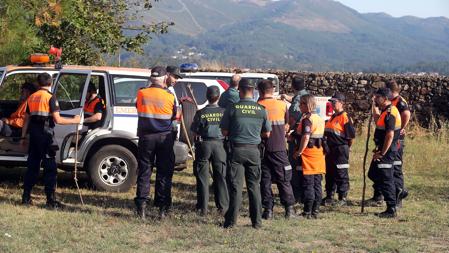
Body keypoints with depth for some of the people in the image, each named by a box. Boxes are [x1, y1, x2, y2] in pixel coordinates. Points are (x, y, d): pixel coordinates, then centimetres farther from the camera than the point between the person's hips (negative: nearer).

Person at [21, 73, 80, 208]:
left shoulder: (31, 97, 12)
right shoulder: (50, 97, -9)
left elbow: (27, 119, 16)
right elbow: (57, 119, -15)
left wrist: (23, 136, 21)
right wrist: (74, 121, -4)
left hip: (33, 134, 7)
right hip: (46, 135, -7)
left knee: (32, 166, 14)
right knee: (50, 168, -3)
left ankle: (26, 197, 16)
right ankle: (51, 200, -5)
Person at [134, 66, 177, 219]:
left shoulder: (142, 94, -4)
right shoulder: (169, 96, -7)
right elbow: (174, 116, 3)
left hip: (146, 137, 1)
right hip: (165, 137, -1)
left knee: (144, 172, 7)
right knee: (164, 173, 5)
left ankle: (141, 206, 2)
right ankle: (163, 208, 5)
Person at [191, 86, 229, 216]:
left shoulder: (201, 113, -6)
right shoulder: (224, 112, -4)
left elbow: (193, 130, -1)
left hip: (204, 143, -1)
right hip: (219, 143, 1)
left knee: (202, 177, 5)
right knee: (221, 176, 10)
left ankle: (203, 208, 3)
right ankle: (223, 207, 10)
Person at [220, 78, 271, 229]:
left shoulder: (232, 108, -8)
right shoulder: (261, 110, -1)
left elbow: (224, 131, -2)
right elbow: (267, 133, 8)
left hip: (237, 150, -2)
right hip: (254, 150, 2)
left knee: (235, 185, 2)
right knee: (254, 186, 10)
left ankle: (231, 220, 3)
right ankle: (257, 221, 12)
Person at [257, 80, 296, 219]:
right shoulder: (282, 105, 0)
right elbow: (286, 126, 12)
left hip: (263, 148, -1)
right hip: (279, 147, 1)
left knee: (265, 180, 6)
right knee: (284, 180, 8)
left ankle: (268, 209, 3)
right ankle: (289, 209, 6)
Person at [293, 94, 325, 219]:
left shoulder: (307, 119, -15)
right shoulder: (320, 119, 11)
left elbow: (305, 137, -25)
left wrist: (299, 151, -16)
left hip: (308, 152, -8)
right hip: (319, 152, 8)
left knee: (308, 184, -4)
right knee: (317, 184, 9)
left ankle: (307, 212, -2)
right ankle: (315, 211, 14)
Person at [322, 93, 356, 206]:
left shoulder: (345, 117, -12)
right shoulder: (332, 117, 15)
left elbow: (351, 135, -15)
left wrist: (347, 146, -4)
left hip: (341, 149, -9)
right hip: (330, 149, 9)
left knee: (341, 174, -2)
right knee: (329, 173, 13)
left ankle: (343, 198, 5)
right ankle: (329, 197, 21)